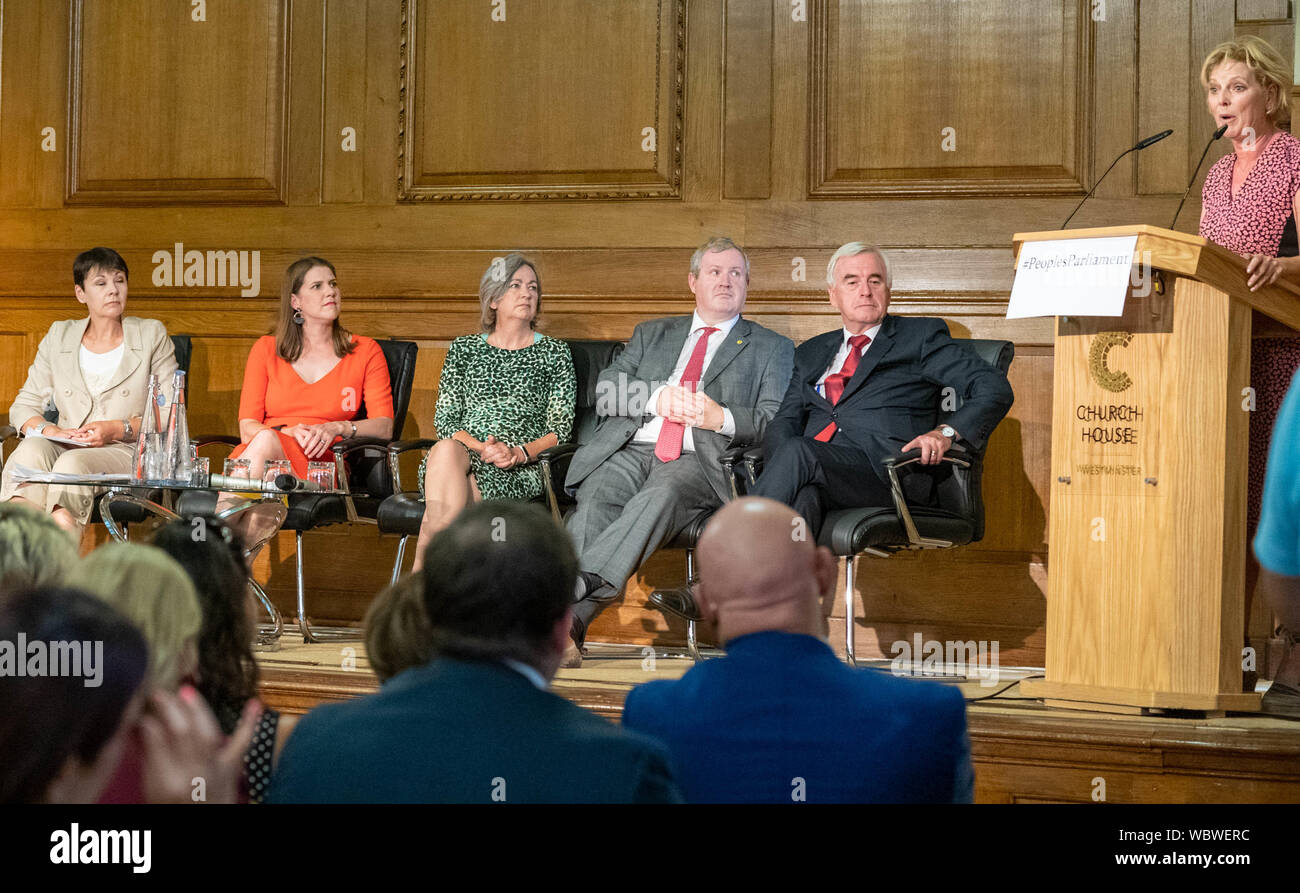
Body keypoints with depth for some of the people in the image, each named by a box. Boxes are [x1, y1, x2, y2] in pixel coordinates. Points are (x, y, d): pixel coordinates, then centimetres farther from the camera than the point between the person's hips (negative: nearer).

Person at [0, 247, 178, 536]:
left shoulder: (152, 335, 9)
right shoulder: (59, 336, 16)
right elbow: (23, 406, 14)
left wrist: (118, 429, -11)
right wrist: (49, 430, -9)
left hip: (128, 451, -2)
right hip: (65, 446, 3)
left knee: (73, 465, -36)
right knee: (31, 450, -33)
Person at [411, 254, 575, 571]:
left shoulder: (554, 353, 15)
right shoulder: (464, 349, 20)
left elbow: (560, 429, 7)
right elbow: (444, 419, 12)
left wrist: (518, 453, -13)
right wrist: (480, 447, -9)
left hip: (521, 471, -2)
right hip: (461, 453, 2)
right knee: (445, 450, -37)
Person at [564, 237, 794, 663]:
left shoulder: (772, 348, 20)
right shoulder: (652, 334, 29)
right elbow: (605, 391, 14)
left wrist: (721, 417, -14)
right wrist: (657, 399, -6)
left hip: (699, 462, -2)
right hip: (630, 449, 2)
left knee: (661, 496, -38)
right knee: (595, 496, -32)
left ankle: (576, 587, -50)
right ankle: (567, 622, -47)